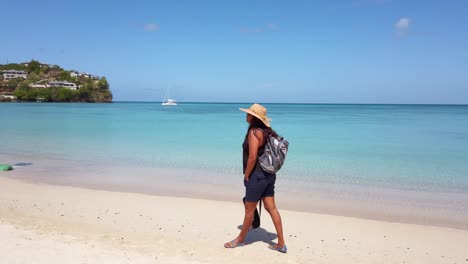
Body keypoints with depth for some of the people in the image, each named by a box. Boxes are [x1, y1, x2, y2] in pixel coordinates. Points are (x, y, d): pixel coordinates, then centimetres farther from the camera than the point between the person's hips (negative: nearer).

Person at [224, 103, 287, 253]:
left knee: (249, 209, 8)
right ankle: (281, 244, 15)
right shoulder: (267, 132, 9)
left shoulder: (254, 132, -17)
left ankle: (241, 239, 27)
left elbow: (252, 158, -22)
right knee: (271, 208, 11)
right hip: (269, 174, 9)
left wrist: (246, 176, -10)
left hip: (257, 175, -9)